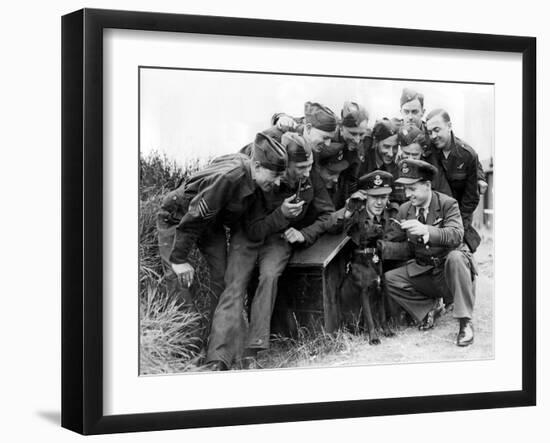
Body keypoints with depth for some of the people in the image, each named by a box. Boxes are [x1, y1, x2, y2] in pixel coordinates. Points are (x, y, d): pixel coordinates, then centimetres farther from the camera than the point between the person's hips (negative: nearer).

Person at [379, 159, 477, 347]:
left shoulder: (447, 204, -11)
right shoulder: (405, 210, 3)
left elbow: (456, 235, -29)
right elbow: (392, 243, 3)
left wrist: (426, 230, -44)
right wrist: (376, 247, -20)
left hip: (449, 267, -4)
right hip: (422, 271, 4)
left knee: (455, 257, -38)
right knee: (390, 280, -16)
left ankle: (465, 323, -28)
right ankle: (427, 307, 7)